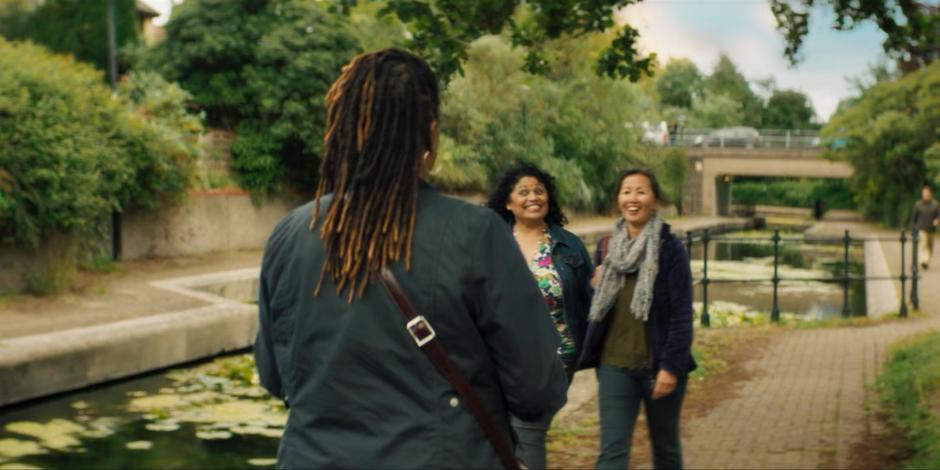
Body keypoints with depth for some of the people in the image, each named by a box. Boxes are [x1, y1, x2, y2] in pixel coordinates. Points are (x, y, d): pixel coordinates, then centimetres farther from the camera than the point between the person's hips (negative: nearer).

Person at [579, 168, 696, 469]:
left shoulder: (670, 249, -8)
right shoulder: (606, 248, 6)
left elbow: (682, 314, -11)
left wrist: (671, 366, -16)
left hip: (658, 365, -3)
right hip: (615, 365, 3)